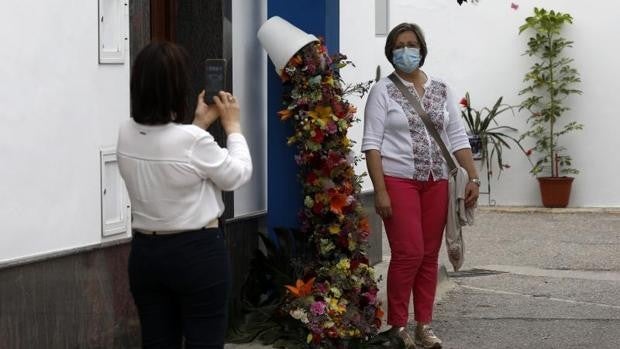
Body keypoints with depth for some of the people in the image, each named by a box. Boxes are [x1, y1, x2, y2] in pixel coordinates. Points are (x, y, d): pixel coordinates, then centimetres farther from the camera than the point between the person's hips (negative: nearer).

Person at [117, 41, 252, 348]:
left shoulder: (126, 135, -3)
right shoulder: (193, 141, -21)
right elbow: (238, 175, -4)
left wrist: (199, 124, 19)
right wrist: (232, 126, 7)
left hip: (146, 252, 6)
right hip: (197, 253, -6)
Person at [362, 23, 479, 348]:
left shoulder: (441, 90, 11)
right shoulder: (383, 91, -2)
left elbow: (458, 137, 10)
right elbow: (372, 143, -7)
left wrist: (473, 177, 0)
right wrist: (380, 190, -15)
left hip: (436, 183, 4)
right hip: (399, 182, -4)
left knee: (429, 256, 6)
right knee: (409, 254, -10)